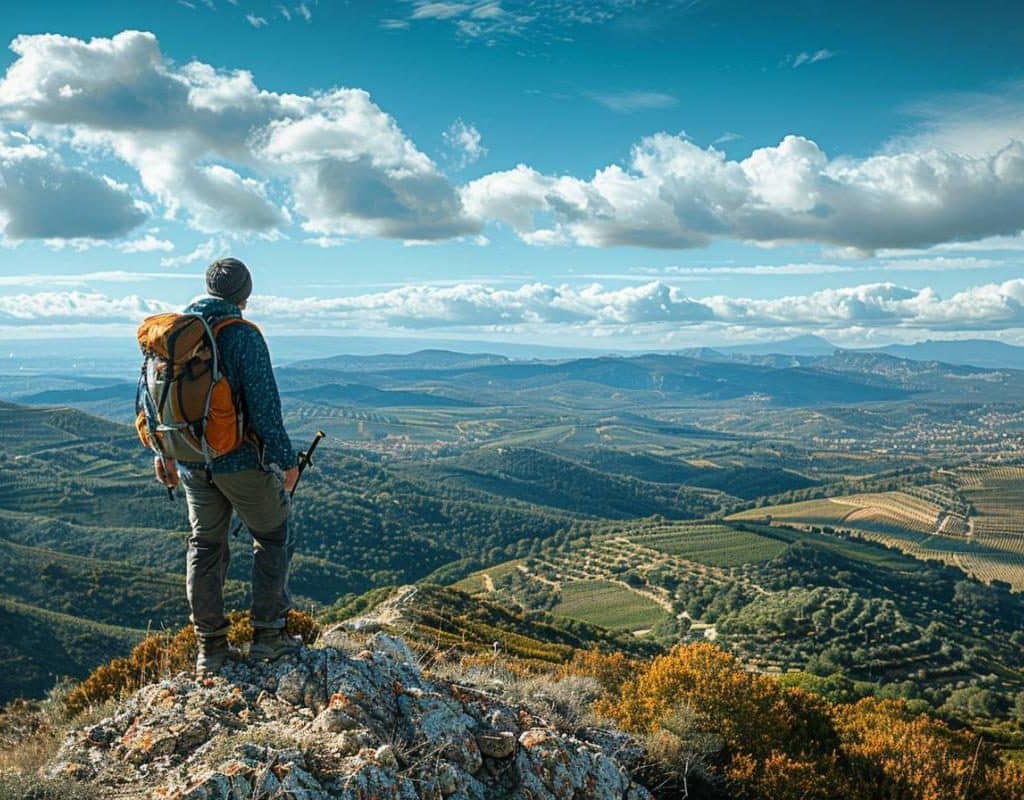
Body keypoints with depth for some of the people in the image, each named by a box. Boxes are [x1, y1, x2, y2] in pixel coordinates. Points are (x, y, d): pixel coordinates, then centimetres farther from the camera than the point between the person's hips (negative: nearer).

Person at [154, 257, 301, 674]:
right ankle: (267, 633, 11)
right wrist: (286, 457, -11)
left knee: (205, 546, 15)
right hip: (241, 459, -6)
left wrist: (165, 454, 21)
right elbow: (264, 402, -18)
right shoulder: (242, 334, -15)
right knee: (272, 536, 11)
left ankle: (210, 645, 20)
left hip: (191, 463, 6)